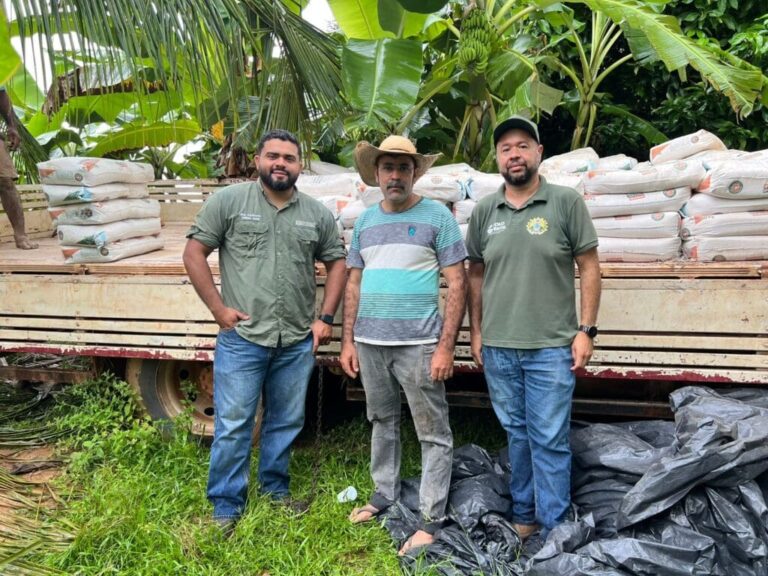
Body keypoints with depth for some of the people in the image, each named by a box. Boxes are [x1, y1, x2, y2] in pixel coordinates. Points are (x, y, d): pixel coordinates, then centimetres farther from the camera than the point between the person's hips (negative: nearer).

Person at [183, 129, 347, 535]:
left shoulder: (317, 213, 7)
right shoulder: (228, 201, -2)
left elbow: (336, 262, 13)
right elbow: (194, 253, -2)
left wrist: (326, 318, 6)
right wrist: (218, 307, -8)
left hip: (297, 342, 4)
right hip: (241, 338, -3)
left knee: (286, 422, 16)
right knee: (232, 425, 3)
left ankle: (275, 490, 35)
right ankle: (226, 508, 18)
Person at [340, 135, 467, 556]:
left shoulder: (437, 216, -3)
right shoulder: (365, 221, 12)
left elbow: (457, 284, -6)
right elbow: (354, 283, 15)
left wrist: (446, 346, -12)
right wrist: (347, 340, 9)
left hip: (418, 343, -5)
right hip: (369, 342, 5)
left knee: (433, 432, 2)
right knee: (382, 420, 18)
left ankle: (431, 518, 13)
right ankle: (385, 493, 34)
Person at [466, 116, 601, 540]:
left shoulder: (566, 202, -3)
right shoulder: (484, 211, 6)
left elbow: (589, 267, -2)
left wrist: (587, 330, -7)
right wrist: (476, 331, 10)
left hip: (552, 347, -3)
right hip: (498, 348, 4)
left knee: (549, 440, 1)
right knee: (517, 434, 16)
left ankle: (553, 530, 15)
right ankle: (523, 516, 31)